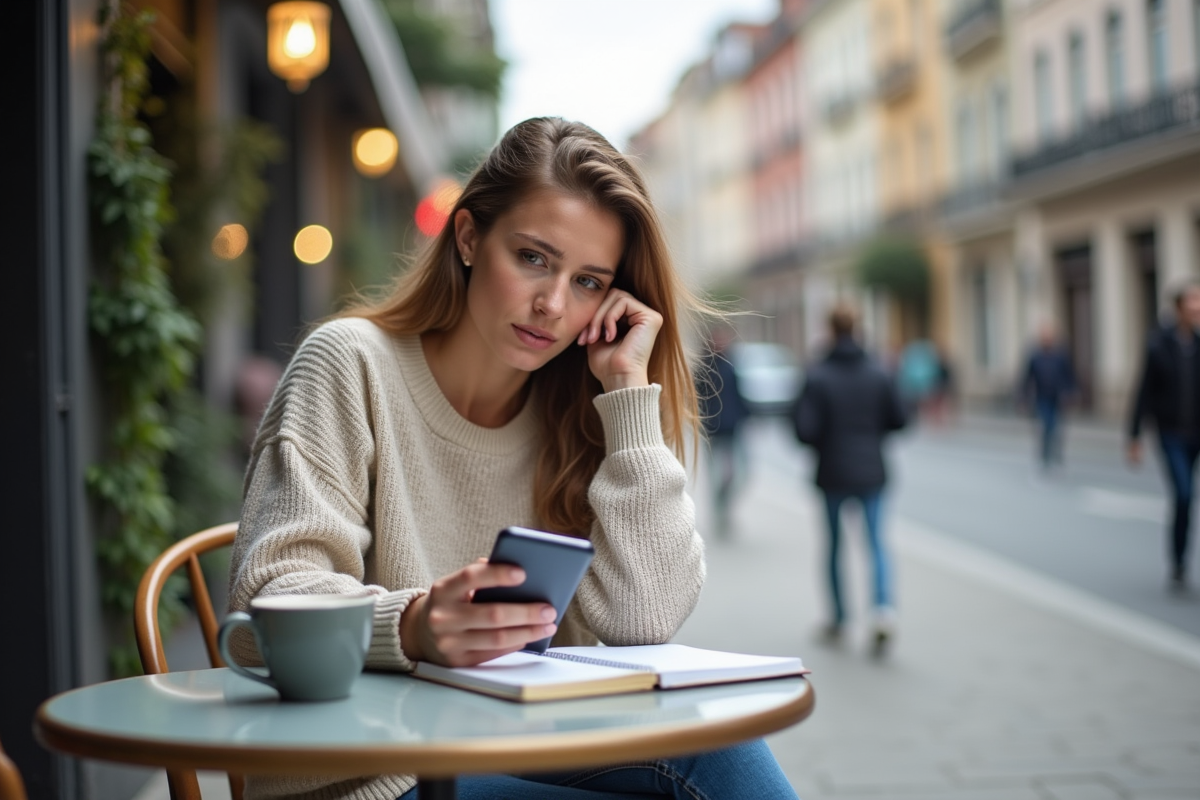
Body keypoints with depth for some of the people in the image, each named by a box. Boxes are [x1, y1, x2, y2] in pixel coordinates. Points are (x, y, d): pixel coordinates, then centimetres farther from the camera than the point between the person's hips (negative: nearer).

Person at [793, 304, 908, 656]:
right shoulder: (878, 373, -2)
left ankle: (839, 618, 22)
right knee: (876, 541, 5)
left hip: (833, 473, -1)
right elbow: (899, 419, 0)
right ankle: (884, 608, -17)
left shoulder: (817, 377, -12)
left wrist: (823, 442, 5)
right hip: (871, 471, 2)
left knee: (835, 544, 13)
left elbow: (805, 430, -17)